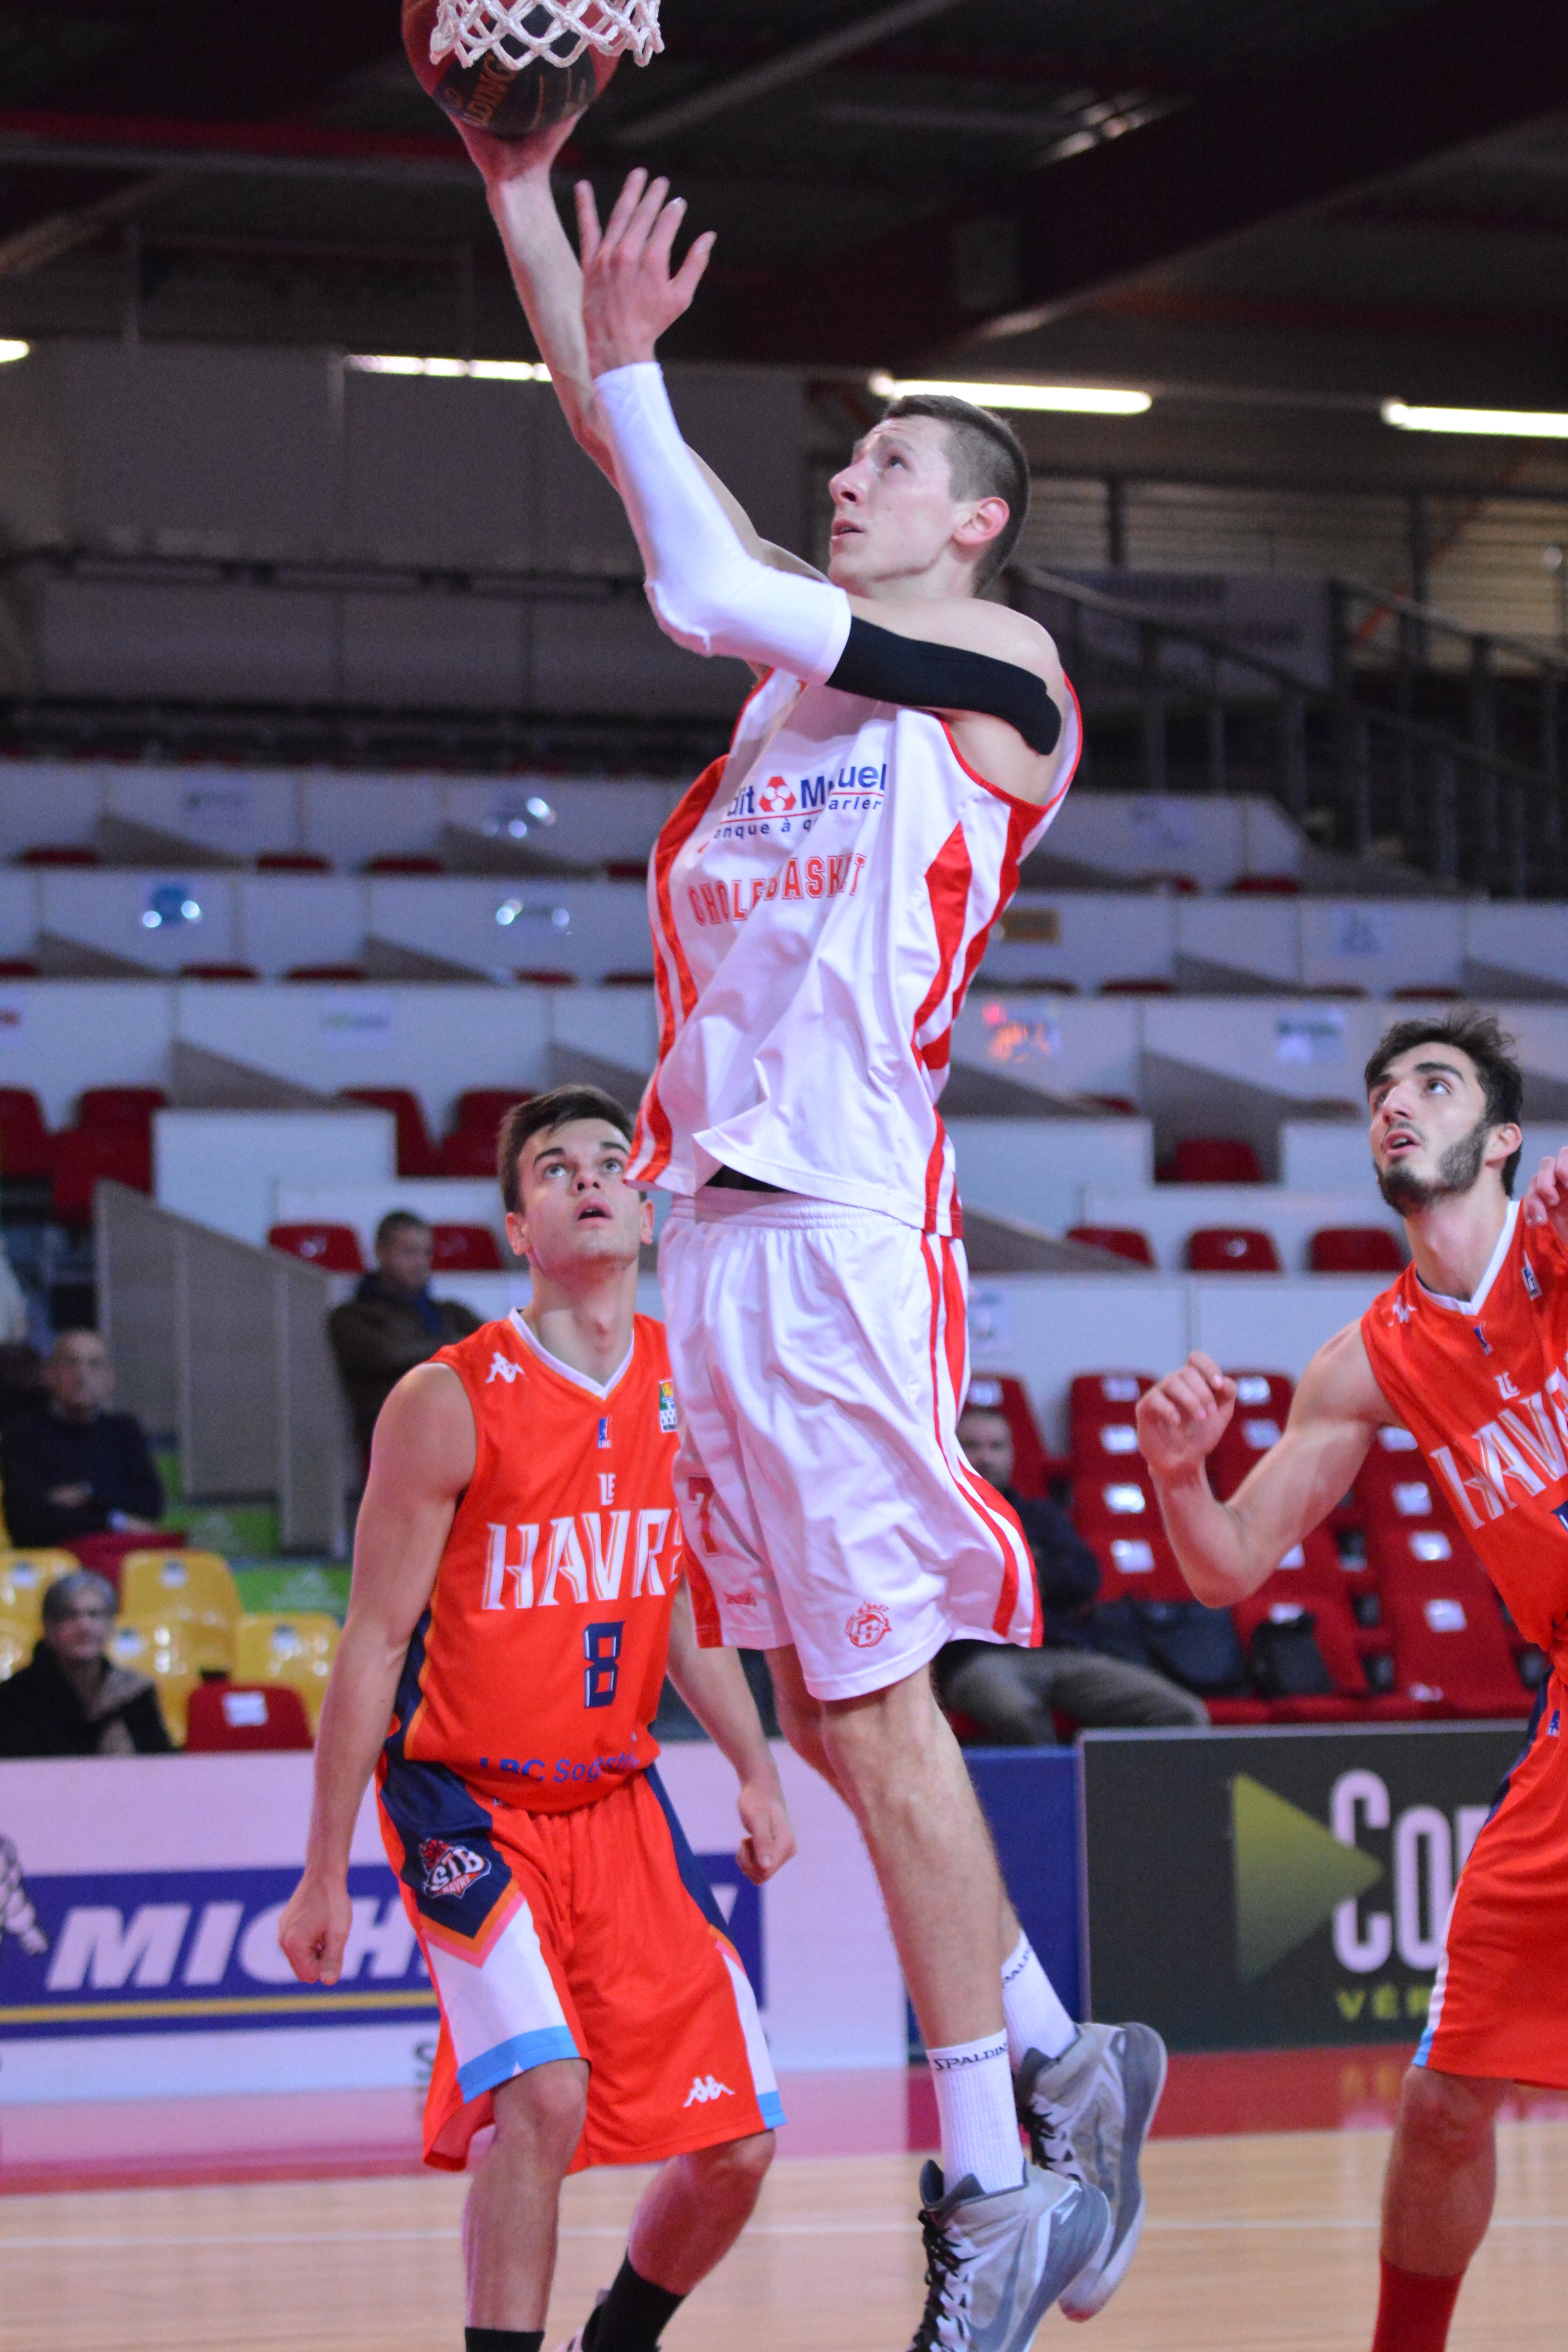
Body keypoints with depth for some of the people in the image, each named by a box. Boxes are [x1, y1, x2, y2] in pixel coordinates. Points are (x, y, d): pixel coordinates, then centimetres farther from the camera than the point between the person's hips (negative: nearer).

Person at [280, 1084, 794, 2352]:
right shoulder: (450, 1403, -14)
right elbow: (375, 1644, -10)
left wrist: (757, 1770, 3)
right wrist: (325, 1875, -9)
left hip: (620, 1798, 6)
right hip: (469, 1801, -5)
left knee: (736, 2145, 3)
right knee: (543, 2090, -28)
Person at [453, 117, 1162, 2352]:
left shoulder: (1001, 666, 1)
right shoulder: (812, 644, 20)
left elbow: (705, 593, -9)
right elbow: (656, 503, 17)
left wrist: (626, 360, -5)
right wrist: (520, 193, 10)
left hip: (846, 1224, -8)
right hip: (717, 1220, 8)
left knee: (877, 1708, -9)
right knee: (824, 1712, 9)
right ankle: (1061, 2063, 22)